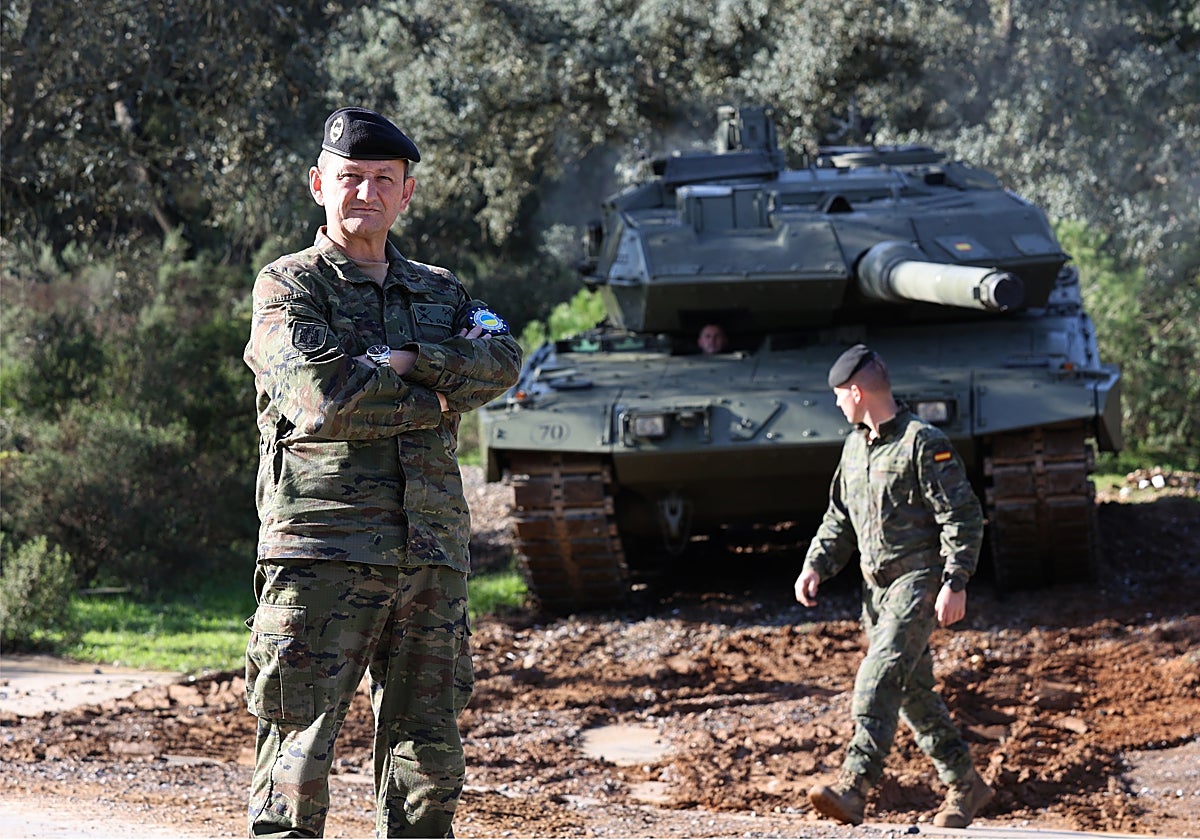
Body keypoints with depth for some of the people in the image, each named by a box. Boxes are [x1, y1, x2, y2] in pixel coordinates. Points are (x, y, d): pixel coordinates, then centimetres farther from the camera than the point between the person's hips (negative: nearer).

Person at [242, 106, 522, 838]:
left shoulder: (440, 294, 19)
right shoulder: (289, 287, 3)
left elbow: (501, 360, 0)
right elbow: (323, 399, -14)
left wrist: (405, 361, -13)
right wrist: (440, 399, -4)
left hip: (432, 557, 5)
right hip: (323, 555, -5)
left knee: (429, 764, 8)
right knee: (301, 755, -9)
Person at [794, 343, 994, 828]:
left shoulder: (923, 443, -12)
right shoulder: (854, 448, 13)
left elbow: (963, 516, -14)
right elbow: (840, 519, 22)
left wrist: (955, 584, -20)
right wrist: (817, 566, 7)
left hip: (920, 582, -9)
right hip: (878, 587, 9)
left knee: (879, 679, -22)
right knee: (913, 692, 11)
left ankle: (854, 787, -30)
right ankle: (965, 786, 22)